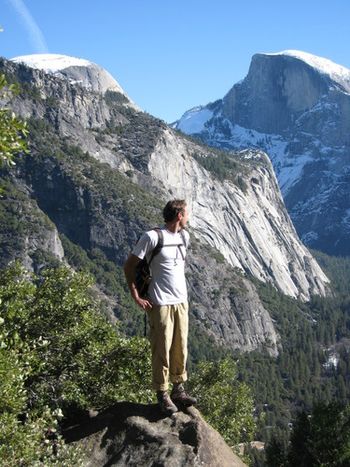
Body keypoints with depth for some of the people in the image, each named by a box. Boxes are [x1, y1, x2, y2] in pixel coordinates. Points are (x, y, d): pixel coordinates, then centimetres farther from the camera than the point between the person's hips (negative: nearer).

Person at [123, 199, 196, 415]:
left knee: (180, 349, 13)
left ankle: (179, 390, 26)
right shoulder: (152, 237, -13)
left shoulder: (185, 236, 9)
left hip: (181, 302, 7)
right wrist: (136, 297, -10)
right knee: (162, 350, 0)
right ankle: (163, 395, 11)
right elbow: (129, 266, -8)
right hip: (160, 304, -7)